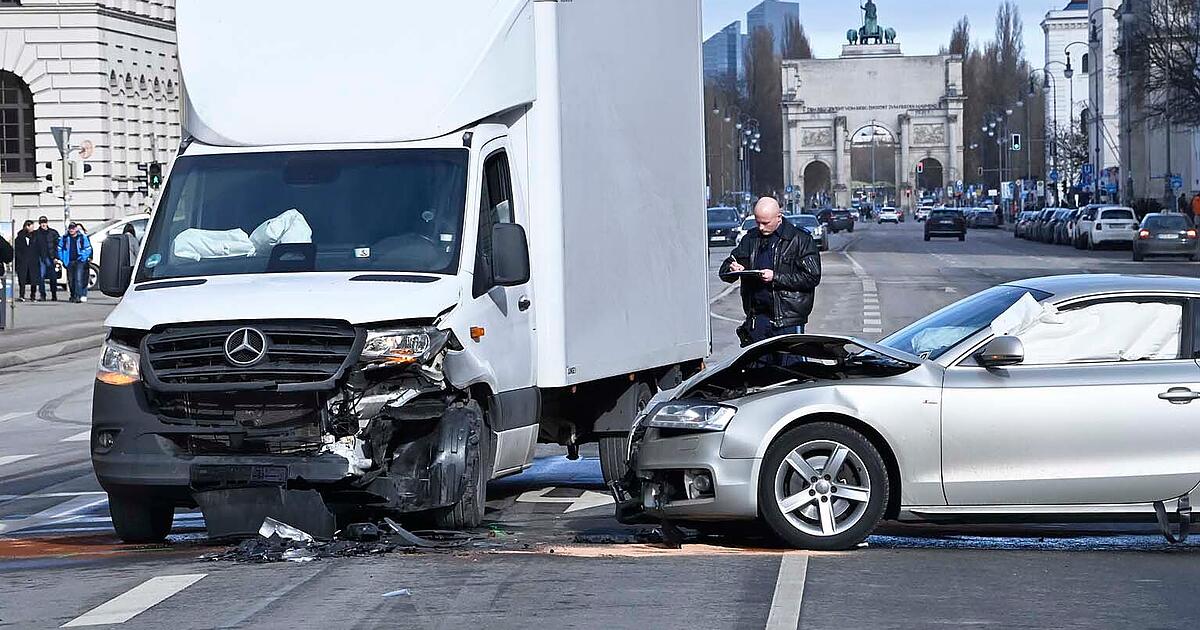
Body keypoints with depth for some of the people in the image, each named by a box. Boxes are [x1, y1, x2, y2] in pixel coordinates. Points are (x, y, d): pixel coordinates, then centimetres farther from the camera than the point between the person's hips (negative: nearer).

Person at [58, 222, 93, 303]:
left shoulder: (82, 237, 0)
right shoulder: (65, 238, 8)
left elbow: (88, 249, 4)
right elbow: (59, 248, 16)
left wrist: (84, 258, -7)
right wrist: (62, 258, 5)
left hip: (79, 261, -4)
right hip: (69, 262, 4)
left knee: (78, 279, -15)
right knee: (71, 280, 9)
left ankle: (78, 296, -19)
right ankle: (73, 296, 23)